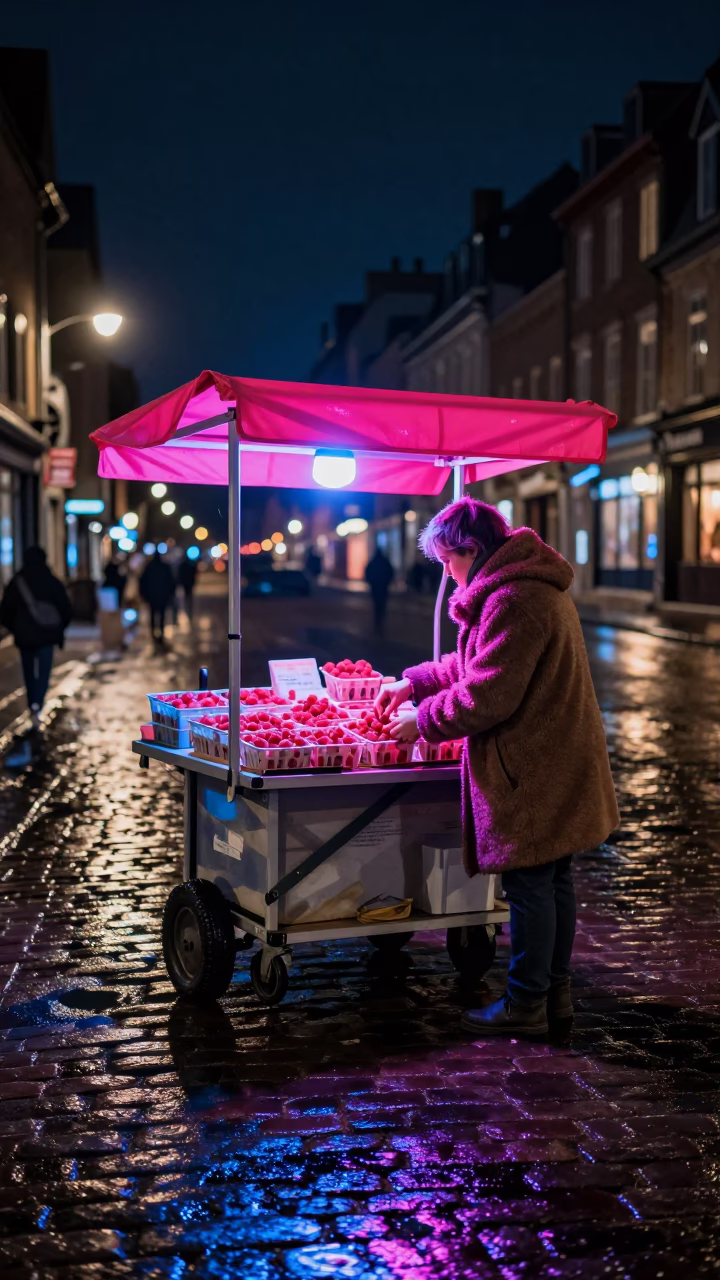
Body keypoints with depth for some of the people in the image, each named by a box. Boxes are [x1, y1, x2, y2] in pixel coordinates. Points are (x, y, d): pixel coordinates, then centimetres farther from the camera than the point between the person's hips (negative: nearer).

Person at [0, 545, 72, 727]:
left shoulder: (16, 583, 0)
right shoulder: (52, 582, -3)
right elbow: (66, 610, -1)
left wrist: (15, 629, 18)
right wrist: (59, 628, 16)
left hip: (24, 635, 2)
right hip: (46, 635, -1)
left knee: (29, 673, 17)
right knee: (43, 672, -2)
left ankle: (34, 707, 23)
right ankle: (36, 705, -23)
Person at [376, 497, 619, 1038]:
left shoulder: (512, 600, -22)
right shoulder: (538, 588, 14)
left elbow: (486, 696, -23)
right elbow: (476, 664, 23)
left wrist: (423, 719, -9)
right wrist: (415, 682, 18)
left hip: (534, 775, -10)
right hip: (559, 770, 10)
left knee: (530, 887, 0)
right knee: (555, 881, 17)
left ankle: (526, 1004, 11)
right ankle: (555, 990, 28)